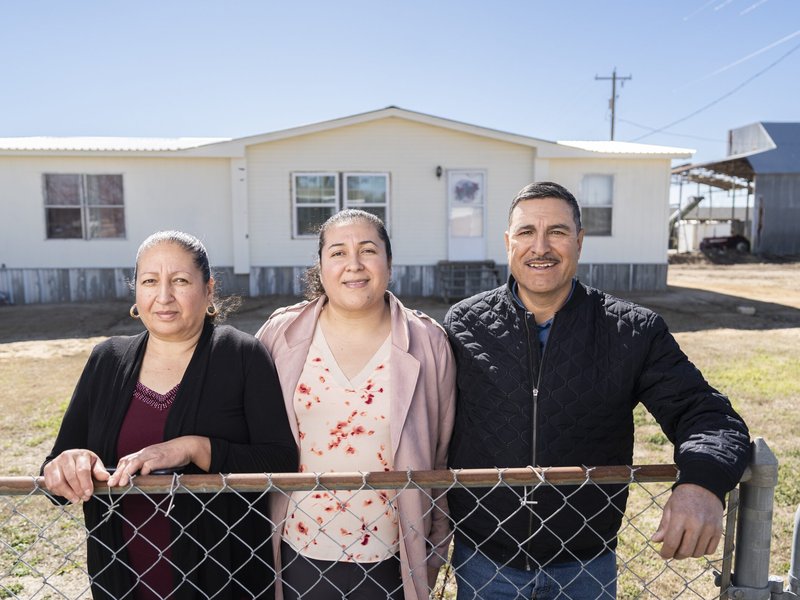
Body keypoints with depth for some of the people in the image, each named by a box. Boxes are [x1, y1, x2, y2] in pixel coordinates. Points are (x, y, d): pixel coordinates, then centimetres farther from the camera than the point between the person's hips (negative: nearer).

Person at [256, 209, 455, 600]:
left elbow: (442, 458, 0)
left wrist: (436, 549, 6)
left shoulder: (428, 343, -7)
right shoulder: (281, 334, -5)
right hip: (299, 553, 1)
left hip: (390, 560, 0)